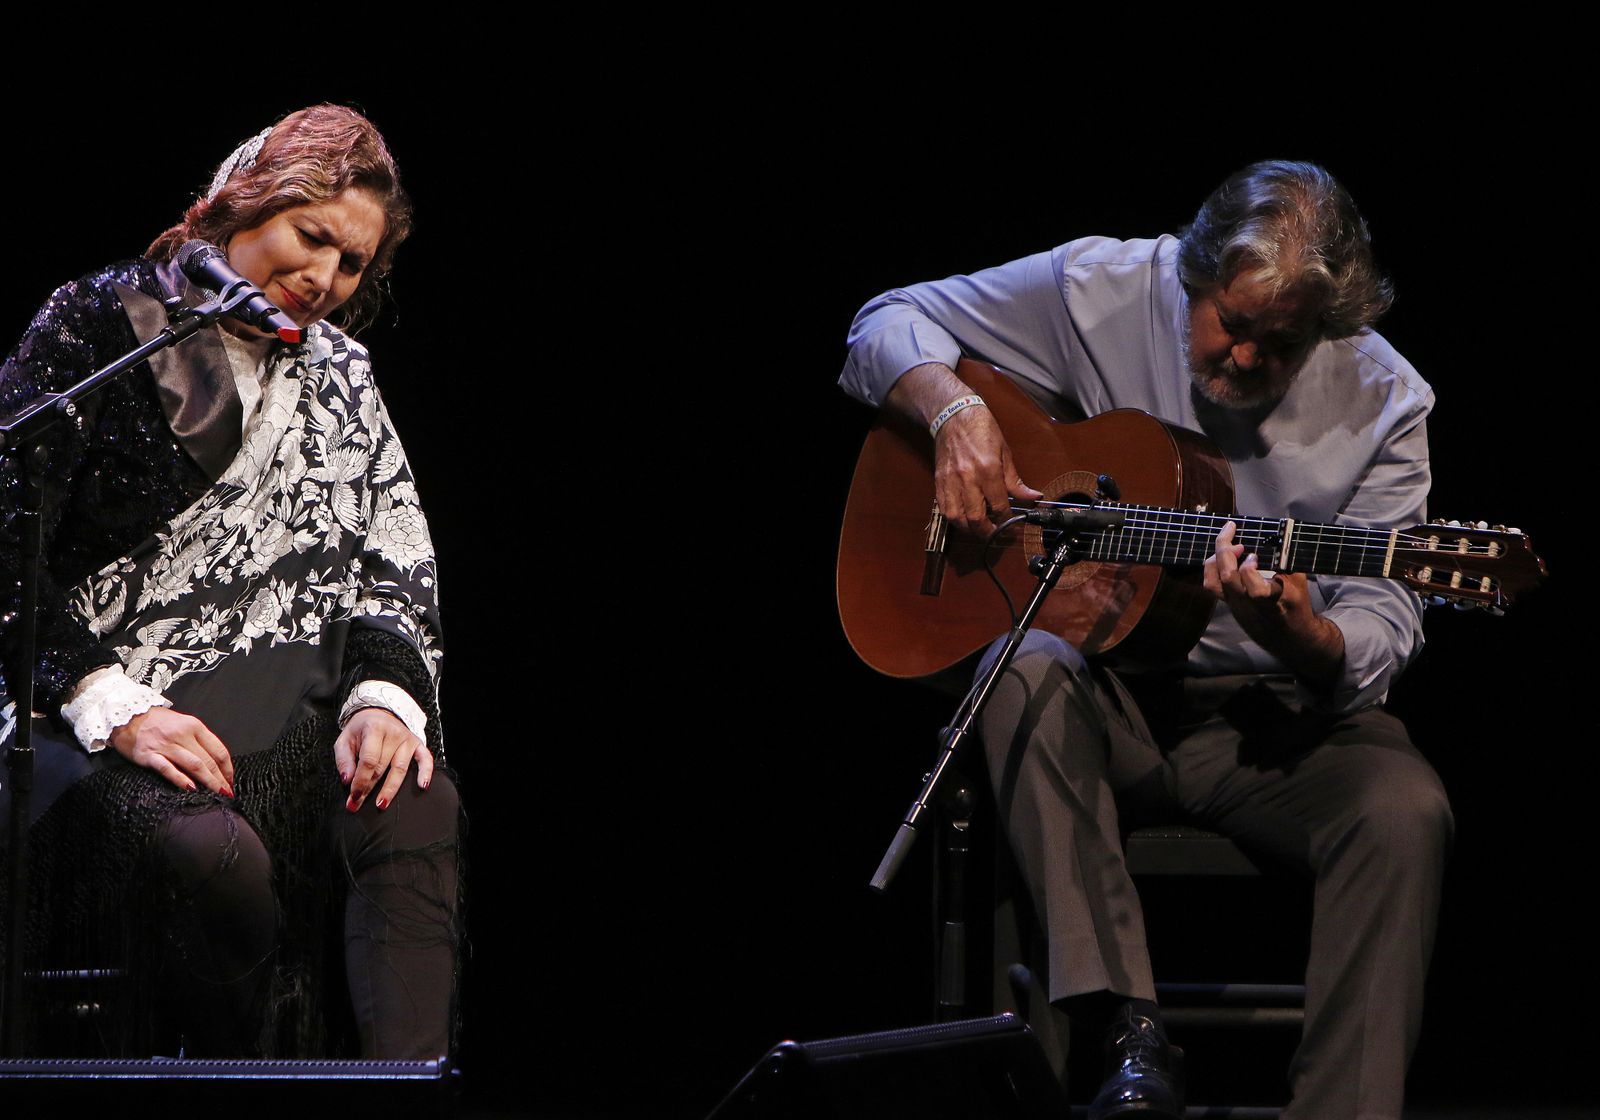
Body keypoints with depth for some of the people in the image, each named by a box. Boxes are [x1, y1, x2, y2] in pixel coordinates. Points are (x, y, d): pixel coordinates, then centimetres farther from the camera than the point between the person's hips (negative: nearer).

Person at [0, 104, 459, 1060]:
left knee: (421, 806, -29)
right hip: (92, 719, -4)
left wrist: (386, 694, -10)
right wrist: (114, 709, -17)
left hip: (280, 719, 4)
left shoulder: (339, 376, 17)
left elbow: (400, 565, 13)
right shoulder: (95, 327, 0)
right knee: (210, 853, -36)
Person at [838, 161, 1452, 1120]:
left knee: (1406, 813, -31)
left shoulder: (1383, 402, -6)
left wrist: (1299, 637, -32)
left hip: (1281, 714, 0)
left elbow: (1382, 629, -8)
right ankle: (1131, 1032, -38)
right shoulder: (1101, 293, -4)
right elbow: (892, 323, 6)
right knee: (1030, 668, -35)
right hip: (1112, 697, 0)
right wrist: (954, 409, -16)